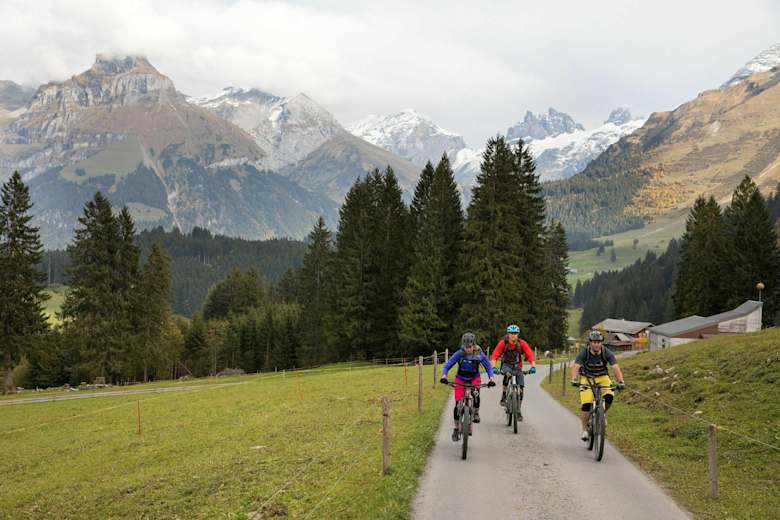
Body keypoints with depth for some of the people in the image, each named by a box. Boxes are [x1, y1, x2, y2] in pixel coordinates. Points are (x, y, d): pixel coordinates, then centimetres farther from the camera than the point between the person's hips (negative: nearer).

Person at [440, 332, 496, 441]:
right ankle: (456, 429, 4)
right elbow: (447, 366, -18)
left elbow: (488, 367, -9)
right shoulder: (459, 354, -19)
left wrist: (491, 379, -26)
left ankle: (476, 412, -8)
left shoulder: (480, 354, -17)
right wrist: (444, 376, -36)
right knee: (458, 404, -10)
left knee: (476, 393, -33)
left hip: (474, 378, 0)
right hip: (461, 379, 0)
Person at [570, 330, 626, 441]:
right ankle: (584, 430, -1)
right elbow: (575, 366, -32)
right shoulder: (584, 353, -21)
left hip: (602, 377, 1)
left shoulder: (607, 353, -19)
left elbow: (615, 367, -28)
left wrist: (620, 381, -44)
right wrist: (574, 380, -50)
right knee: (586, 405, -17)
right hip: (587, 378, -1)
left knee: (609, 396, -27)